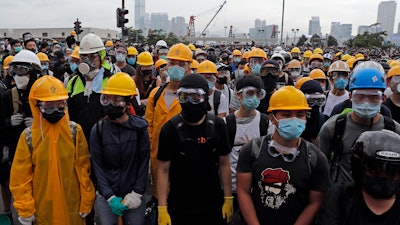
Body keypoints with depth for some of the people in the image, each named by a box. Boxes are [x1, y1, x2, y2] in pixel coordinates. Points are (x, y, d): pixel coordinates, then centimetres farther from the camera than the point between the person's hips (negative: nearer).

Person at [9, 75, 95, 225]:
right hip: (42, 209, 0)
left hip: (72, 206, 0)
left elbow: (84, 169, -5)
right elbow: (21, 176, -3)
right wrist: (25, 209, -3)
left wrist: (86, 201, -4)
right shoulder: (28, 136, -7)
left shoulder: (75, 131, -7)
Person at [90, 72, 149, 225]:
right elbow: (98, 166, -3)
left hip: (133, 195, 0)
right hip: (106, 195, 0)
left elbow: (143, 163, -3)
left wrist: (136, 194, -8)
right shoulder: (98, 129, -4)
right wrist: (110, 197, -9)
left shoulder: (140, 127, -6)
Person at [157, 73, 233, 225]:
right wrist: (162, 208, -10)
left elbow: (224, 164, 2)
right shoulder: (170, 129, -10)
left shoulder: (217, 126, -4)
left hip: (213, 205, 2)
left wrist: (228, 199, 2)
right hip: (180, 207, -2)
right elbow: (163, 170, -8)